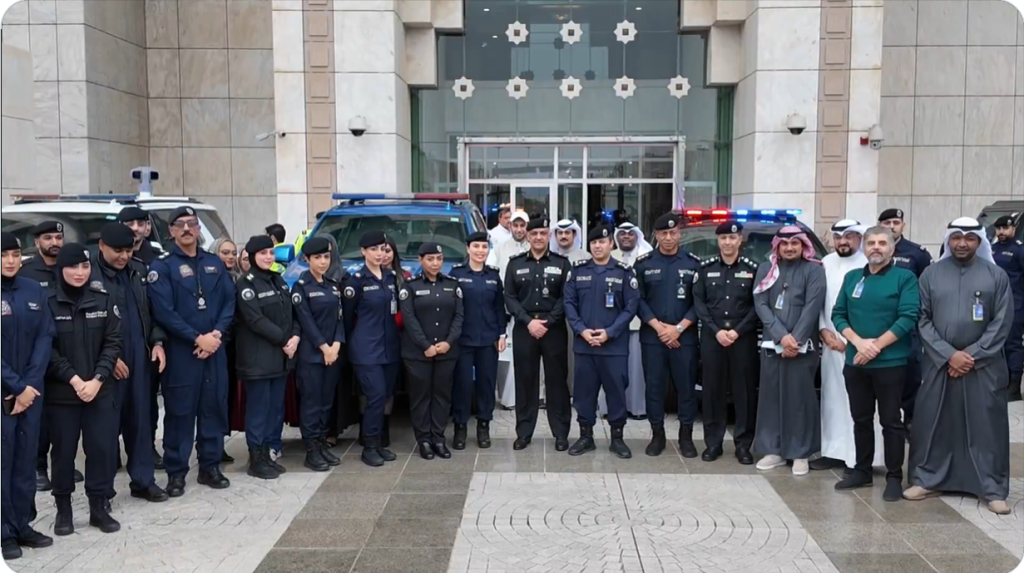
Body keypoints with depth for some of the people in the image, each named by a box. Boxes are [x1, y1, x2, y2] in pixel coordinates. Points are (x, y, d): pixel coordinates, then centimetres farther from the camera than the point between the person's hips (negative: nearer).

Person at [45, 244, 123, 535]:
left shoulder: (103, 299, 2)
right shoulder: (48, 302, -3)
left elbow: (113, 342, 0)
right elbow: (47, 349, -5)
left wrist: (97, 380, -10)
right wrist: (74, 379, -13)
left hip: (100, 390, 1)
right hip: (61, 392, -1)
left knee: (102, 447, 2)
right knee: (64, 450, 7)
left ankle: (99, 507, 16)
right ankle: (63, 509, 22)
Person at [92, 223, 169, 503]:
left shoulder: (139, 271, 10)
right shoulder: (89, 274, -9)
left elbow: (151, 310, 16)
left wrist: (157, 342, 3)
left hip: (140, 358, 5)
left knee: (140, 419, 10)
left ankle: (143, 481, 18)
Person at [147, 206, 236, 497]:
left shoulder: (214, 263, 12)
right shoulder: (162, 266, -3)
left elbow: (229, 301, 7)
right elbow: (163, 311, -13)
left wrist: (217, 333, -9)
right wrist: (197, 338, -16)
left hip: (214, 348, 5)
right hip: (181, 350, -4)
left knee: (215, 407, 8)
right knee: (180, 411, 0)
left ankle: (210, 466, 20)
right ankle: (176, 472, 10)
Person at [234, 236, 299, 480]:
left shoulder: (278, 281, 15)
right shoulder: (245, 284, -7)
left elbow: (292, 312, 13)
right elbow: (256, 320, -16)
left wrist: (295, 337, -5)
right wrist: (284, 340, -14)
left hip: (281, 356, 7)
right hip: (258, 358, -7)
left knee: (276, 406, 9)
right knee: (258, 408, -3)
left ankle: (266, 453, 19)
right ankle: (256, 459, 5)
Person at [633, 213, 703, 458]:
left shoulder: (694, 263, 3)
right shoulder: (644, 263, 4)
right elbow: (638, 299, 1)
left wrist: (679, 328, -10)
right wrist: (658, 326, -10)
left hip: (684, 336, 0)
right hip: (652, 336, 1)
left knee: (686, 385, 2)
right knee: (654, 386, 4)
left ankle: (686, 436, 14)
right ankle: (657, 435, 15)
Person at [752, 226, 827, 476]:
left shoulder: (814, 270, 1)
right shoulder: (766, 270, 10)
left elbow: (812, 308, -8)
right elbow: (760, 305, 0)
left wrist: (796, 340, -14)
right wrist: (781, 336, -12)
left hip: (802, 347, -3)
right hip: (771, 344, 3)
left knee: (800, 398, -2)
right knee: (771, 396, 5)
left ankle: (800, 453, 7)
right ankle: (774, 450, 14)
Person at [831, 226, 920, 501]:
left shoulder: (905, 277, -3)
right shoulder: (852, 277, 11)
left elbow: (908, 318, -12)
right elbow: (838, 314, 6)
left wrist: (876, 346, -16)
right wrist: (858, 342, -10)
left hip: (890, 363, -4)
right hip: (855, 362, 5)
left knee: (891, 421, 2)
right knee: (861, 419, 12)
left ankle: (894, 477, 11)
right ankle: (862, 471, 23)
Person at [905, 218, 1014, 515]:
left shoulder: (996, 276, 2)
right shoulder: (931, 274, 4)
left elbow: (1002, 322, -2)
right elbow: (922, 319, 0)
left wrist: (972, 355, -10)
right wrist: (949, 354, -10)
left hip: (983, 365, -1)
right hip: (939, 363, 1)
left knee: (987, 427, 3)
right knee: (931, 423, 5)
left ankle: (992, 489, 13)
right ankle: (927, 480, 18)